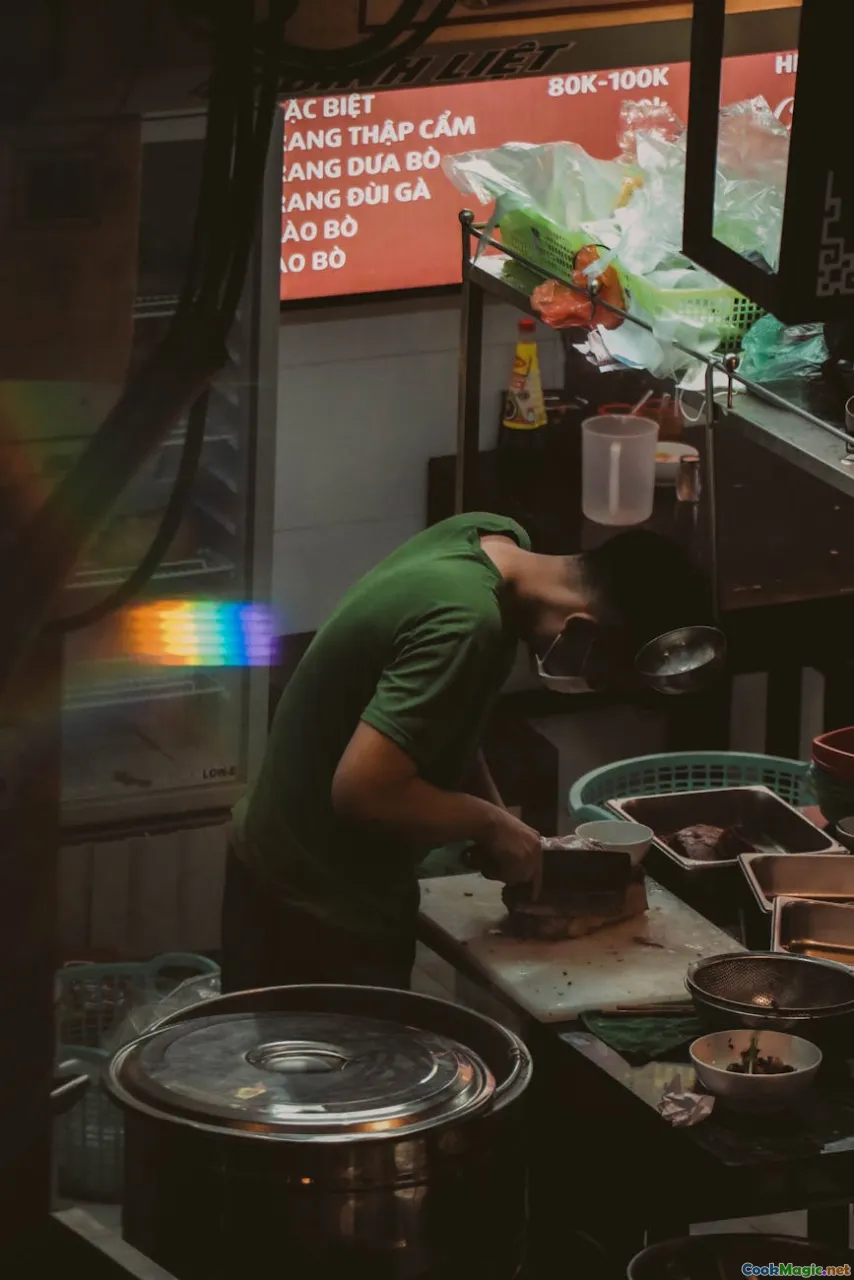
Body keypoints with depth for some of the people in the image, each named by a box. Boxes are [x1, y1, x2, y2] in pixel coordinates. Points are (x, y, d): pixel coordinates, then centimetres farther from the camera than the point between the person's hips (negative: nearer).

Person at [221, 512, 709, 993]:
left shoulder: (497, 539, -3)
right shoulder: (466, 623, -32)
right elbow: (362, 790, -34)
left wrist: (495, 816, 3)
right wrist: (490, 822, -20)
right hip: (319, 907, -9)